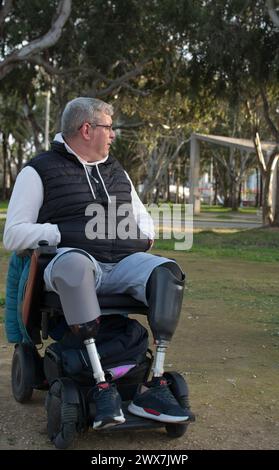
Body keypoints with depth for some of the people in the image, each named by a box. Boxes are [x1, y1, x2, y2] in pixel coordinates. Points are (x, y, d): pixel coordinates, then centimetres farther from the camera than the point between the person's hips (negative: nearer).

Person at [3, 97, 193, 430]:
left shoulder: (116, 172, 26)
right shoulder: (39, 171, 8)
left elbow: (143, 218, 35)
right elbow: (13, 235, -1)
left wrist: (143, 237, 11)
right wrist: (66, 233, -13)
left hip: (123, 263, 5)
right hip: (75, 259, -5)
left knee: (167, 272, -28)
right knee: (74, 263, -42)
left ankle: (153, 388, -30)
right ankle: (102, 386, -41)